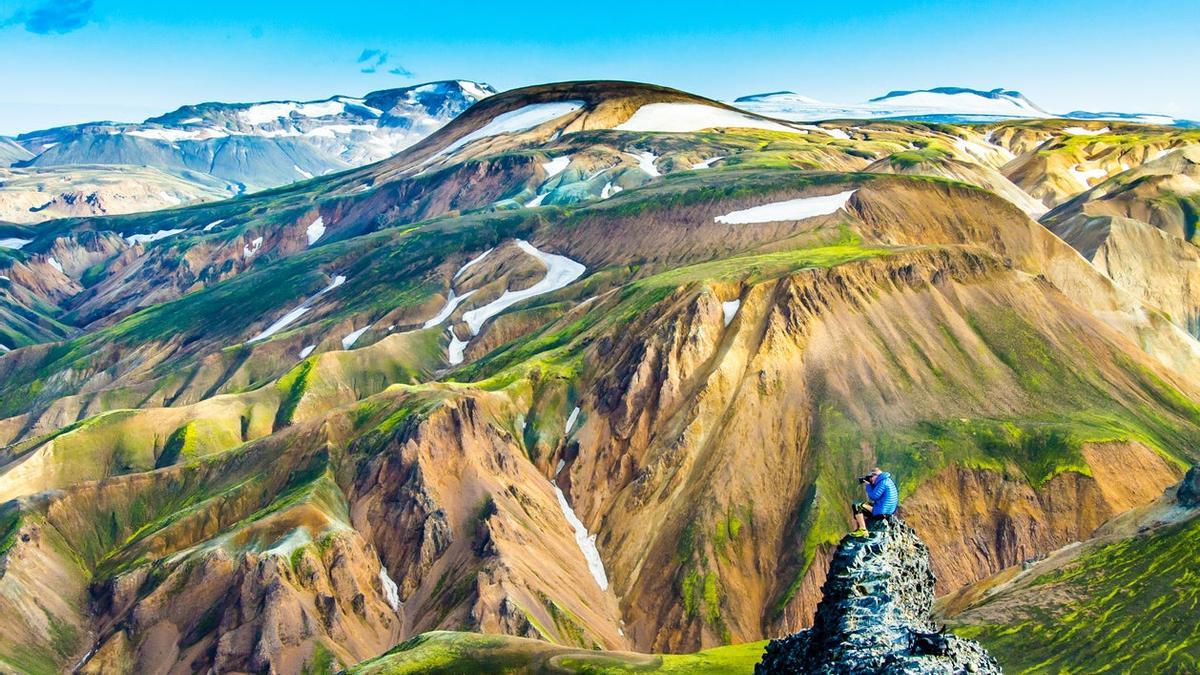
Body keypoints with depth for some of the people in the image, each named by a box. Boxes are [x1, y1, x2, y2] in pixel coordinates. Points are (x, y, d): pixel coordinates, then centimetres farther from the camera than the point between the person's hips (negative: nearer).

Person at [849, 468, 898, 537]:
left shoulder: (883, 482, -16)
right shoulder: (886, 481, 16)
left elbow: (874, 496, -20)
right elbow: (873, 497, 20)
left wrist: (868, 486, -7)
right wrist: (870, 485, 9)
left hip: (882, 511, -11)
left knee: (857, 507, -12)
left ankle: (863, 531, -10)